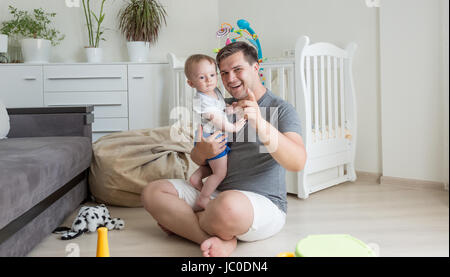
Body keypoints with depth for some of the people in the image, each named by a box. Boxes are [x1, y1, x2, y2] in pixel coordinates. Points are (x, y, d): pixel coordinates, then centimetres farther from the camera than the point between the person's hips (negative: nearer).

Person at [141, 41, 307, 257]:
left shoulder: (281, 109, -4)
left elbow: (298, 162, -21)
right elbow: (196, 158, 16)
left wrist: (260, 124, -35)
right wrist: (203, 151, -11)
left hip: (265, 203, -7)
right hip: (217, 196, 7)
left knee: (228, 204, -42)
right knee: (152, 192, -9)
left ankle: (182, 224, -10)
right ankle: (220, 241, -21)